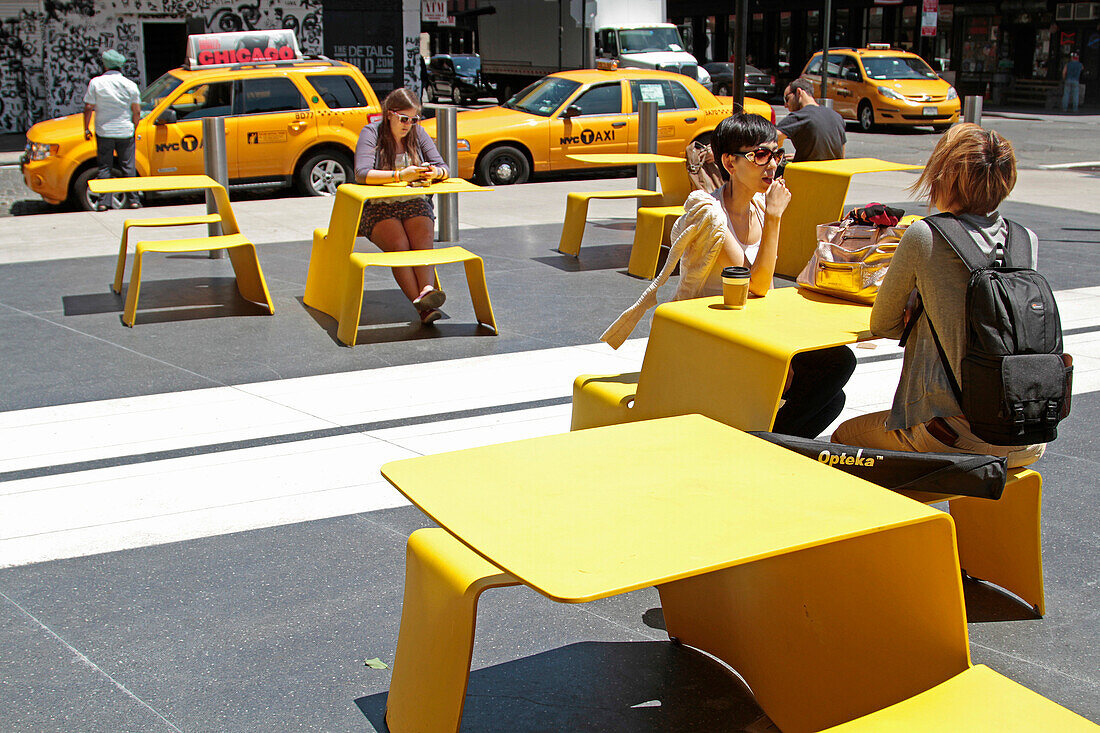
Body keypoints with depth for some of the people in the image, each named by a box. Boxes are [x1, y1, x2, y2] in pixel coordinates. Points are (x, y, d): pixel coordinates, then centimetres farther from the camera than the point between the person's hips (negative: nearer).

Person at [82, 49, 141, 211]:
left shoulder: (96, 83, -4)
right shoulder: (130, 85, -1)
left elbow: (88, 108, -4)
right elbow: (137, 112, -1)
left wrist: (87, 129, 5)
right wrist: (133, 128, 13)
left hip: (104, 132, 0)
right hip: (125, 132, 1)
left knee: (104, 167, 6)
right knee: (128, 167, 8)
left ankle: (103, 202, 2)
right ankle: (132, 200, 8)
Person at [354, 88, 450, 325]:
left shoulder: (418, 133, 8)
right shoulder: (371, 133, -5)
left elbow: (443, 168, 5)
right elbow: (361, 174, -19)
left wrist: (435, 173, -22)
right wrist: (400, 176, -32)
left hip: (414, 203, 4)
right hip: (377, 207, -3)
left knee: (423, 243, -28)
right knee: (399, 246, -30)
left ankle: (427, 291, -48)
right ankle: (422, 305, -42)